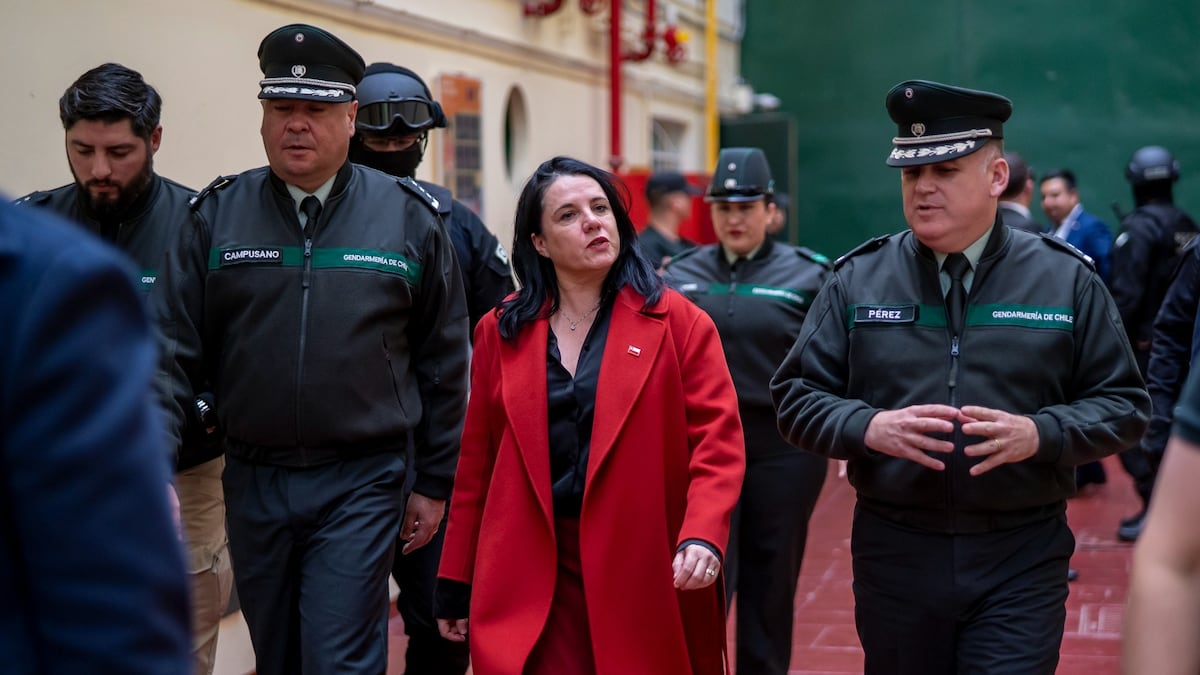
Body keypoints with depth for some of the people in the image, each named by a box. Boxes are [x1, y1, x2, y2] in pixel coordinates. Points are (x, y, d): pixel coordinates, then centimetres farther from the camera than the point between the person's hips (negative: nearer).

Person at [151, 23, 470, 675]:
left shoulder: (409, 216, -1)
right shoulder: (217, 215, 2)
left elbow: (443, 363, 4)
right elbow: (173, 347, -1)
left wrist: (434, 482, 5)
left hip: (362, 482, -2)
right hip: (252, 480, 3)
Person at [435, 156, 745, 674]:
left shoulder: (678, 323, 0)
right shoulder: (501, 331, 7)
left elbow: (717, 443, -5)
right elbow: (476, 465, 9)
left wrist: (701, 536, -22)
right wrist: (455, 581, 9)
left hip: (648, 577, -1)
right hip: (531, 585, 1)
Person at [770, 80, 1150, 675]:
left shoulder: (1068, 281, 1)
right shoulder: (857, 279, 3)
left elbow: (1123, 404, 3)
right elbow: (796, 395, 5)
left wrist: (1039, 434, -16)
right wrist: (868, 426, -15)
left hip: (1022, 563, -1)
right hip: (893, 554, 2)